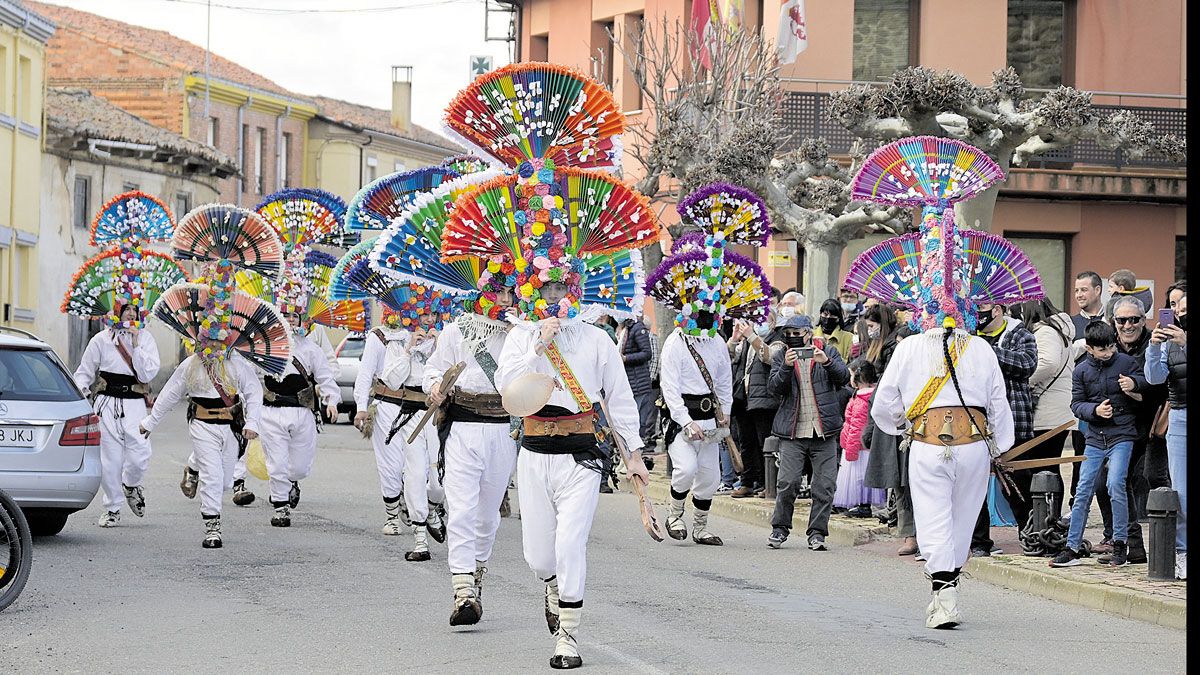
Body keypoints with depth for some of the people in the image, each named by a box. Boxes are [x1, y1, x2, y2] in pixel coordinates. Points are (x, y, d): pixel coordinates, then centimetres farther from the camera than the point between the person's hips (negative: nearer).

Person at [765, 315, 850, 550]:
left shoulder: (828, 352, 9)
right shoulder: (781, 358, 10)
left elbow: (844, 377, -3)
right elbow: (774, 388, -2)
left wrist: (826, 362, -20)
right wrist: (786, 367, -18)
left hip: (824, 432, 0)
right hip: (793, 433, 0)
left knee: (825, 485, -2)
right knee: (787, 482, -7)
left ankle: (817, 531, 8)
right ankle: (780, 527, 10)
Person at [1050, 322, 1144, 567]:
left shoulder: (1126, 362, 0)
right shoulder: (1081, 371, 5)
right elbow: (1076, 404, 6)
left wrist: (1134, 384, -17)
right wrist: (1095, 410, -14)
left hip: (1122, 436, -3)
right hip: (1095, 437, 3)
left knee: (1115, 484, -17)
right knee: (1083, 490, 1)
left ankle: (1119, 544, -4)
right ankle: (1073, 547, 8)